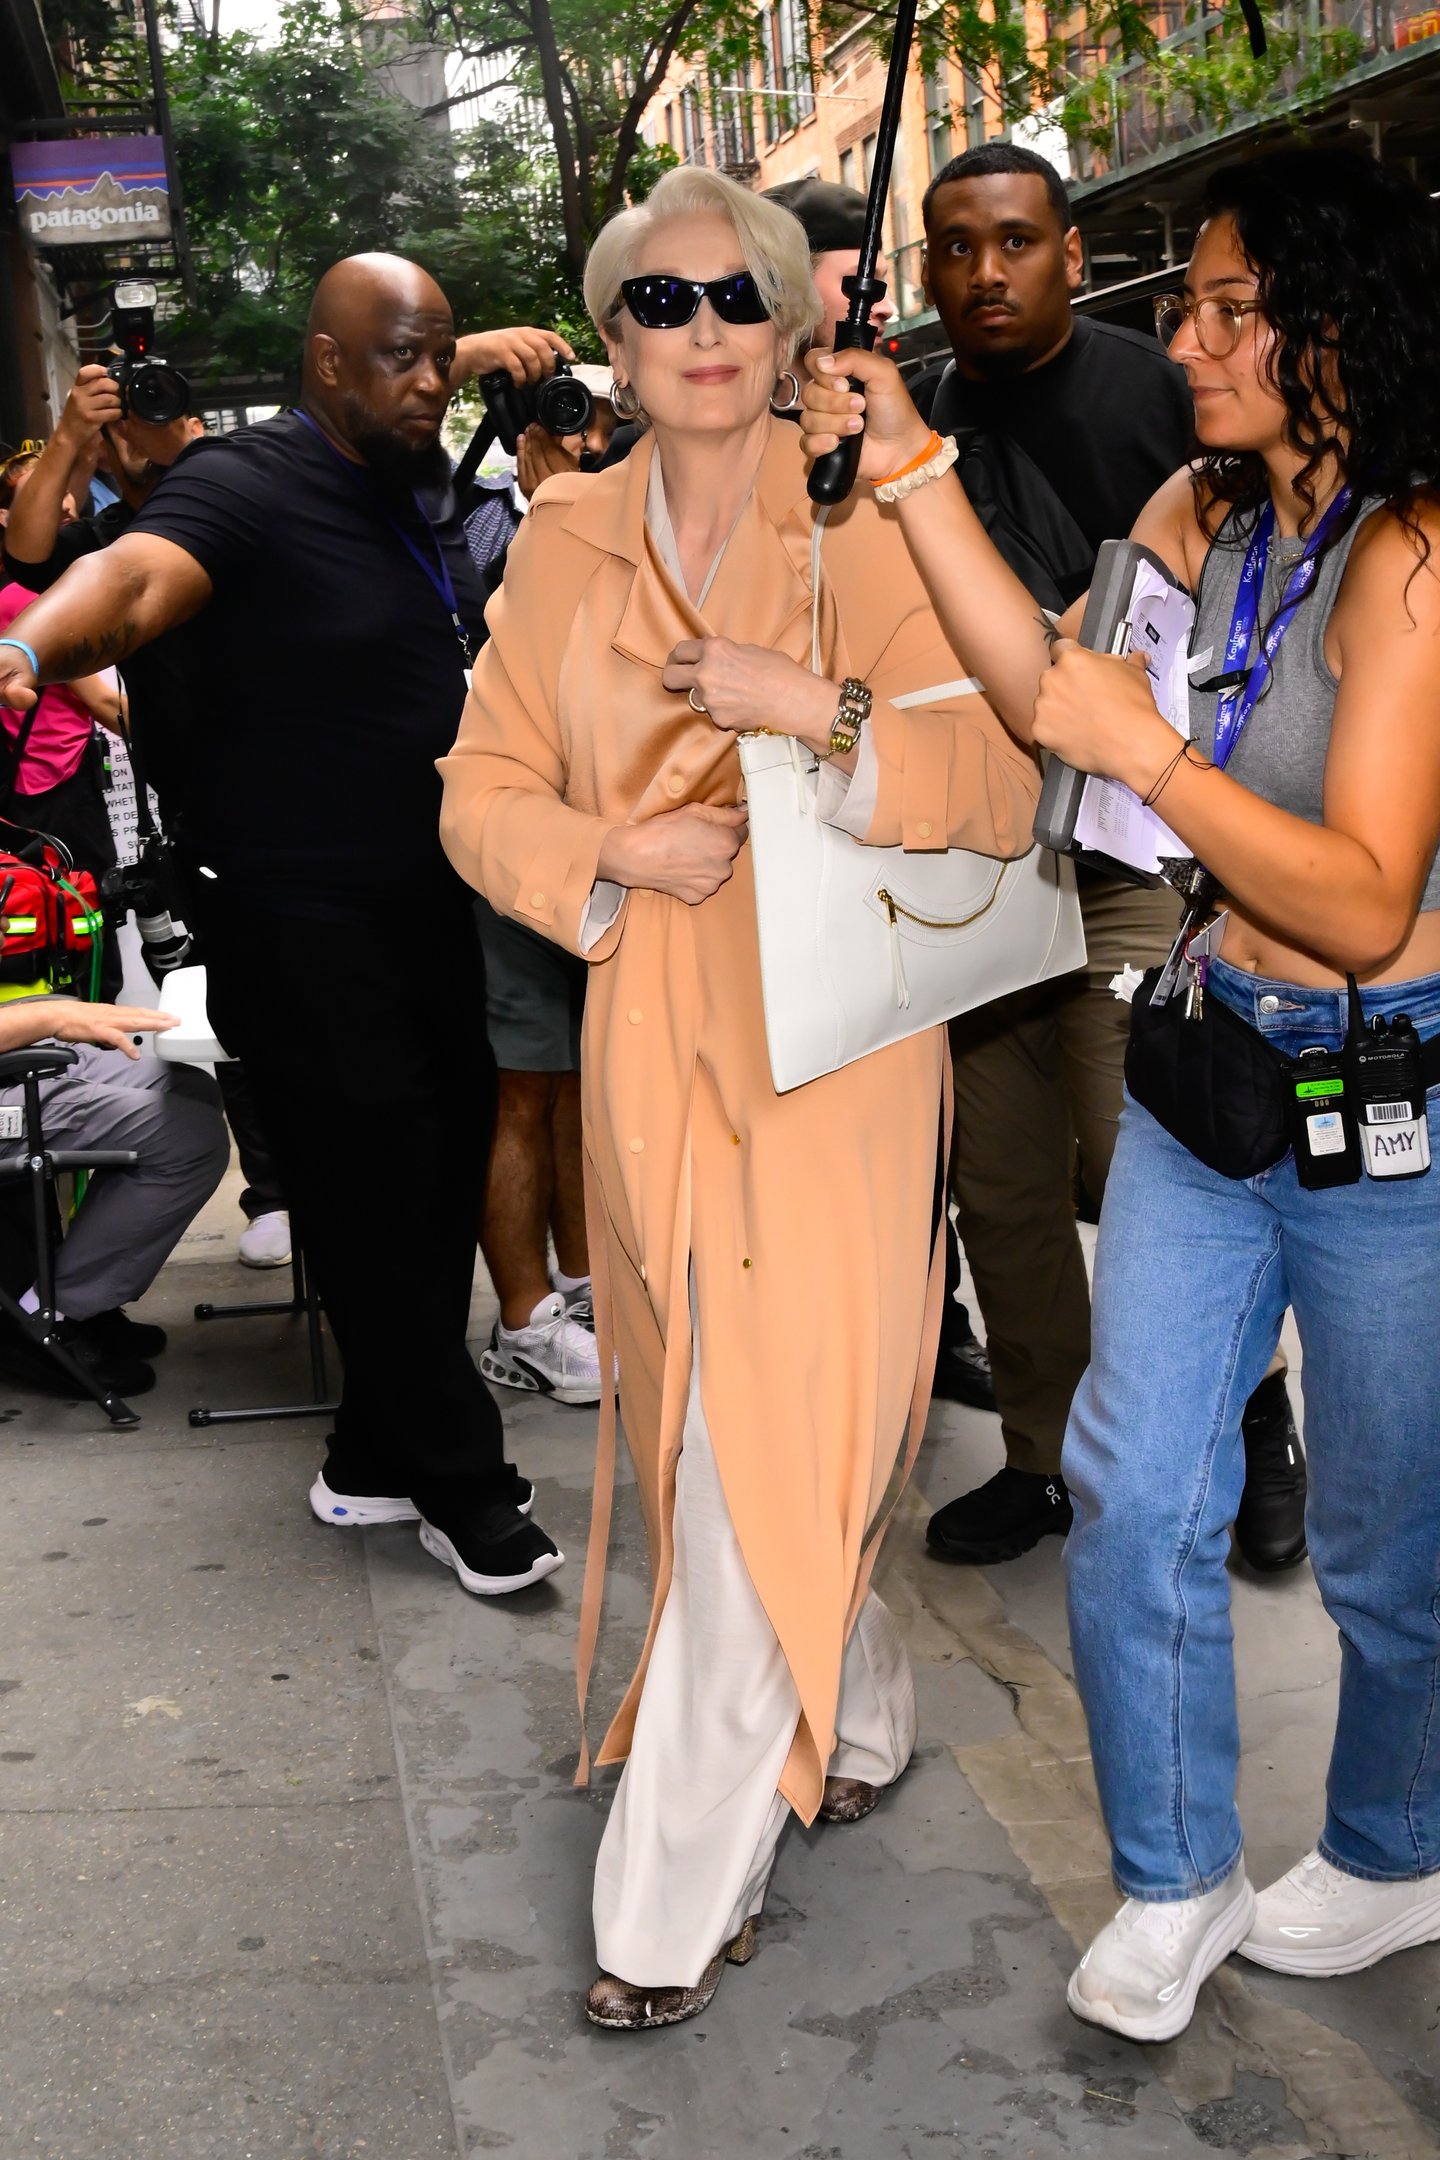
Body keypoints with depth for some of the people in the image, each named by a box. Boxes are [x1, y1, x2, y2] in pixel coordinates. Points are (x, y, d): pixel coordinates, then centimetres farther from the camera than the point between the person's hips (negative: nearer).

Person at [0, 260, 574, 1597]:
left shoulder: (421, 491, 11)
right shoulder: (248, 486, -15)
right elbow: (138, 574, -36)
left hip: (426, 907, 9)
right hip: (302, 924, -8)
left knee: (443, 1179, 13)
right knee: (375, 1208, -2)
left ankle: (377, 1461, 28)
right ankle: (463, 1487, 14)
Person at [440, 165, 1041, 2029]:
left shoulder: (865, 532, -3)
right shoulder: (560, 547, 8)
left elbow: (1000, 789, -8)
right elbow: (484, 790, 9)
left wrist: (825, 709, -23)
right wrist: (615, 853, -10)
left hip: (830, 1055, -4)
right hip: (648, 1052, 5)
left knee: (763, 1468, -5)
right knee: (694, 1439, 16)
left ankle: (676, 1909, 8)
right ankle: (859, 1712, 42)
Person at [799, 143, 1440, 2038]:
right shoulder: (1207, 512, 5)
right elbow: (1046, 682, 0)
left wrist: (1150, 754, -25)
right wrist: (912, 471, -5)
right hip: (1206, 1063, 7)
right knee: (1134, 1488, 8)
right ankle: (1175, 1885, 27)